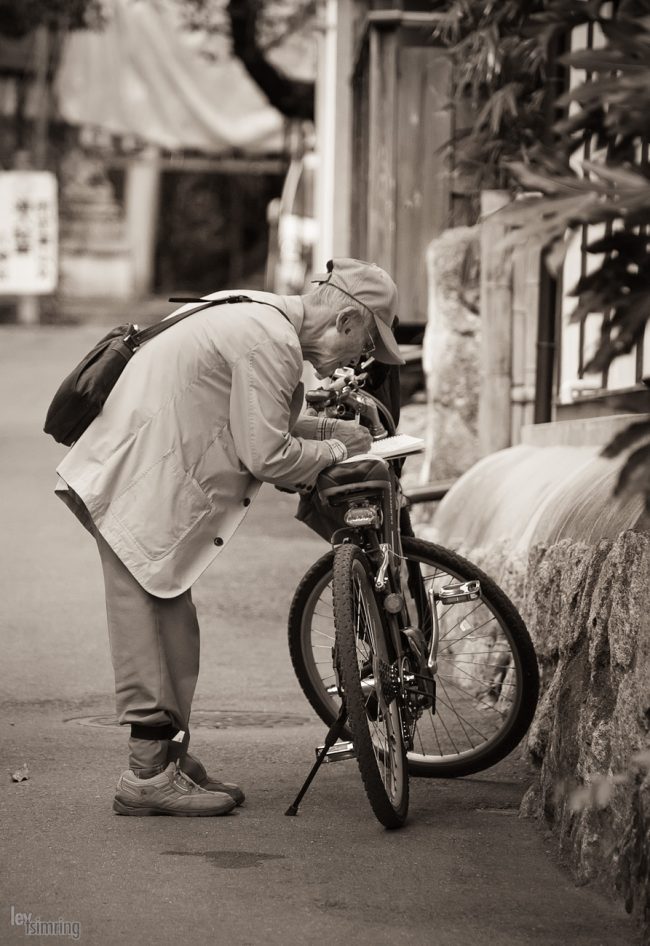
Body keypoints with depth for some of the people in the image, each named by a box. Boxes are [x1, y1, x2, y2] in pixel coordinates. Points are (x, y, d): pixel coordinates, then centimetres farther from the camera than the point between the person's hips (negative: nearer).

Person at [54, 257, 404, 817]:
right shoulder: (270, 343, -18)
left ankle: (168, 760, 18)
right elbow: (266, 456, -20)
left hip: (139, 478, 11)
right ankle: (149, 775, -6)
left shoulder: (262, 317, 15)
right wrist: (334, 450, -4)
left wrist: (332, 429, 11)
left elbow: (253, 425, 22)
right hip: (138, 488, -11)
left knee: (172, 627, 13)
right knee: (153, 627, -8)